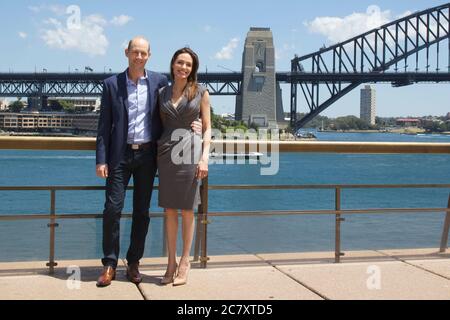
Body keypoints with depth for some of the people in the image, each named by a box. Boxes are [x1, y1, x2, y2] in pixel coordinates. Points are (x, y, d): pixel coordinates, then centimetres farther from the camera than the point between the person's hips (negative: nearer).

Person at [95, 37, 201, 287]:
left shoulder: (159, 82, 3)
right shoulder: (112, 84, 2)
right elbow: (105, 125, 1)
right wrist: (101, 160, -5)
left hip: (147, 155, 1)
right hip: (120, 155, -1)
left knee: (142, 211, 7)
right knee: (112, 208, -4)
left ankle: (134, 262, 18)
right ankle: (110, 265, 6)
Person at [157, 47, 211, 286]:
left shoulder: (201, 92, 3)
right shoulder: (162, 93, 11)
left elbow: (207, 128, 1)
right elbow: (161, 126, 16)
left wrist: (204, 158, -10)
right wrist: (156, 154, 6)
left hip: (190, 152, -3)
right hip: (166, 154, 3)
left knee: (187, 210, 2)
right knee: (169, 210, 5)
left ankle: (184, 262, 12)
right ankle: (171, 262, 13)